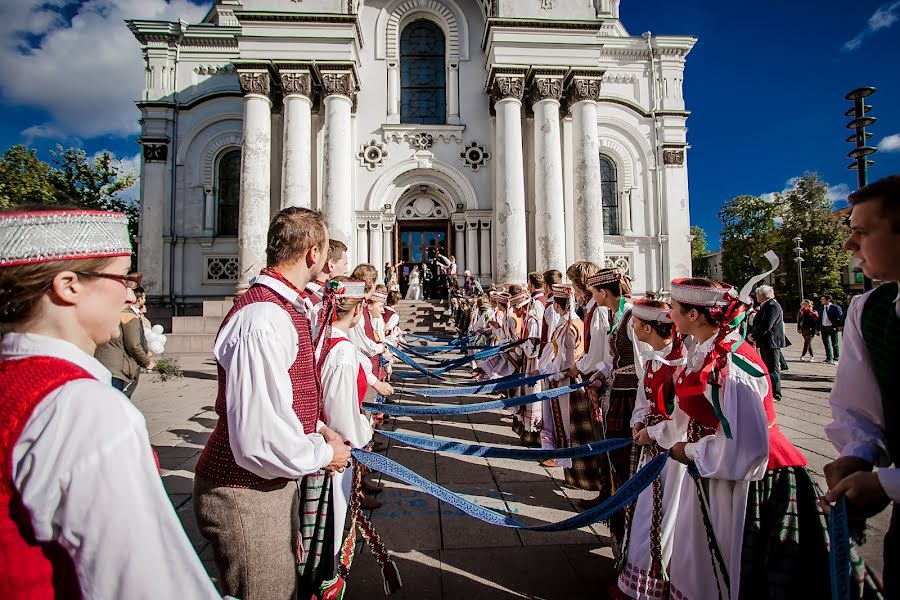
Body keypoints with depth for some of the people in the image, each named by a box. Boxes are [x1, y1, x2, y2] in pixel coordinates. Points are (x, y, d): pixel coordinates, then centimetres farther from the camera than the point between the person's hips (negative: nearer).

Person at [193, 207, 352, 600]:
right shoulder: (264, 321, -28)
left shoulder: (287, 307, 6)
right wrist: (323, 453, -14)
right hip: (246, 494, -9)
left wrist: (316, 427, 5)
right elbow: (261, 441, -31)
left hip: (277, 485, 9)